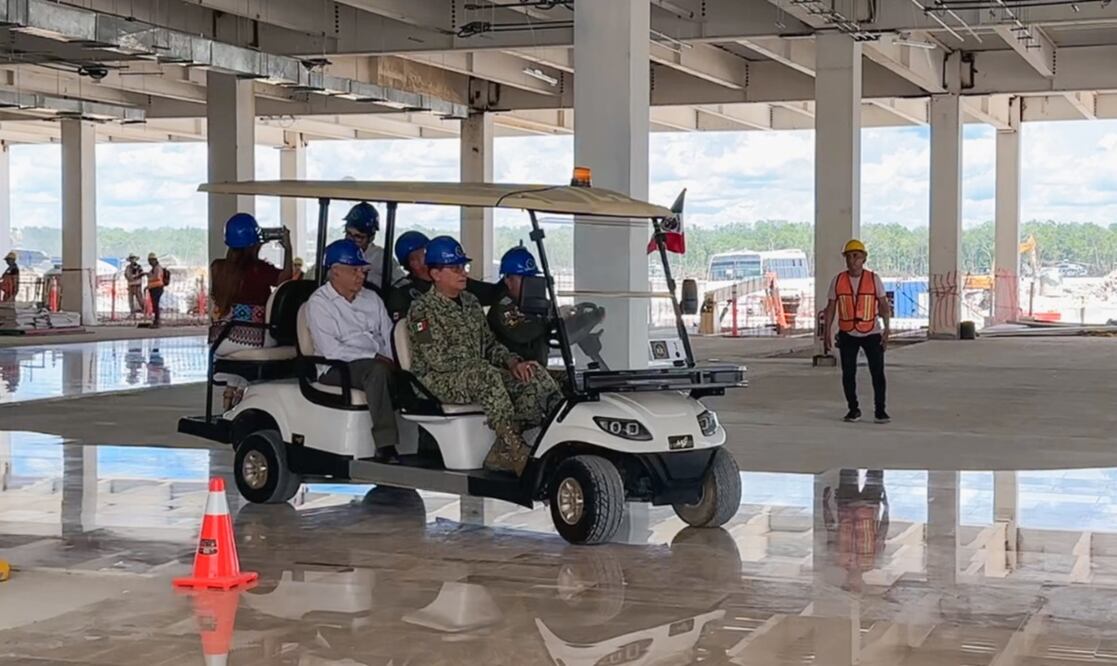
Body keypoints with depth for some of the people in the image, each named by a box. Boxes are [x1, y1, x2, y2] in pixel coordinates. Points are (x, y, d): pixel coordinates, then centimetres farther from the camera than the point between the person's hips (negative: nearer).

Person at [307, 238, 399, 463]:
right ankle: (385, 446, -43)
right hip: (338, 370, -6)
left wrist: (392, 361, -7)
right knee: (377, 371, -37)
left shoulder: (371, 298, 22)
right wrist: (375, 358, -16)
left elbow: (390, 336, 15)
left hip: (379, 367, 6)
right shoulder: (319, 303, 1)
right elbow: (331, 350, -12)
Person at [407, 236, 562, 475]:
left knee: (535, 376, -14)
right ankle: (516, 450, -37)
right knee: (486, 375, -38)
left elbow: (489, 344, 20)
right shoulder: (422, 310, -9)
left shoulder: (470, 302, 16)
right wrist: (483, 364, -15)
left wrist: (512, 362, -1)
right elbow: (439, 360, -17)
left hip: (477, 375, 8)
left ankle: (503, 454, -23)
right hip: (437, 381, -8)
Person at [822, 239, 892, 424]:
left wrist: (887, 330, -10)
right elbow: (831, 308, 4)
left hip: (872, 333, -1)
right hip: (847, 334, 1)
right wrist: (826, 333, 0)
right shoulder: (837, 281, 0)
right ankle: (853, 409, 16)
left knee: (877, 372, -4)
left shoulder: (874, 279, -3)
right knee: (848, 373, 4)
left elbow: (884, 306, -1)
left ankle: (880, 410, 5)